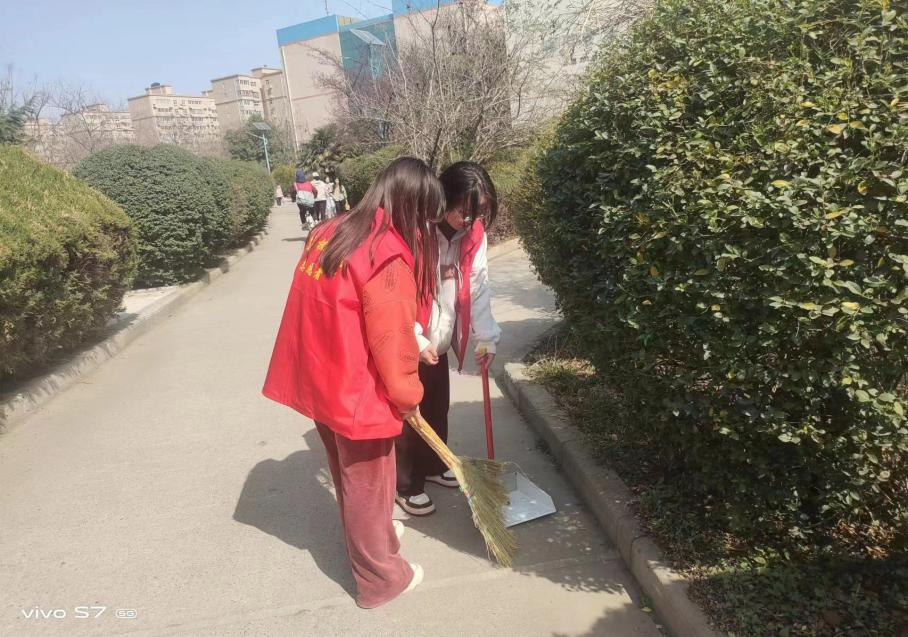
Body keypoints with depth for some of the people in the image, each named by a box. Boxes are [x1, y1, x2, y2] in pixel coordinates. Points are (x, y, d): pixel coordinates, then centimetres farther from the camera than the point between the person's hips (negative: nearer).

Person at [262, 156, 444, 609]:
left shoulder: (330, 232, 2)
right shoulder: (388, 257, -23)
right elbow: (392, 344, -21)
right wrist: (408, 397, -4)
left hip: (320, 380, 8)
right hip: (357, 392, -8)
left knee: (348, 478, 27)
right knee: (368, 487, 13)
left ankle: (370, 537, 52)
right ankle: (380, 578, 34)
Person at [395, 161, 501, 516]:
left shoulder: (473, 233, -5)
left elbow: (478, 287, 2)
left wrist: (486, 337, -1)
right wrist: (416, 341, -23)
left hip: (440, 341, 6)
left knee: (438, 408, 20)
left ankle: (433, 466, 43)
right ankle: (405, 485, 26)